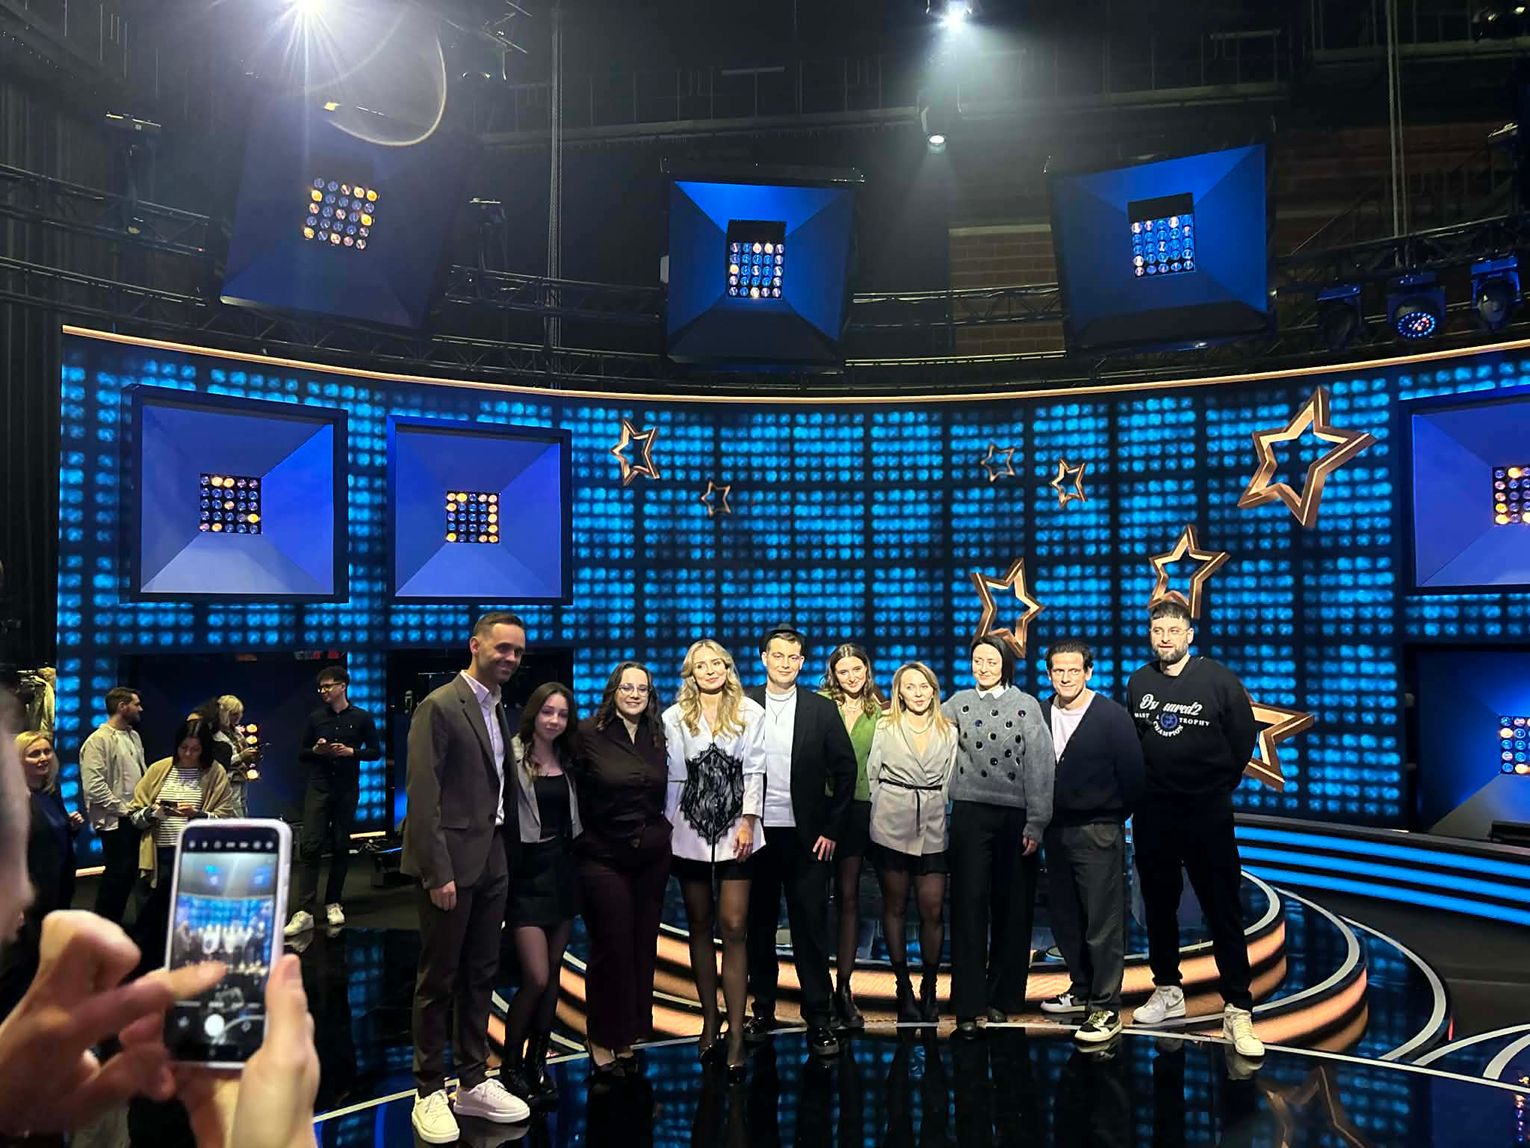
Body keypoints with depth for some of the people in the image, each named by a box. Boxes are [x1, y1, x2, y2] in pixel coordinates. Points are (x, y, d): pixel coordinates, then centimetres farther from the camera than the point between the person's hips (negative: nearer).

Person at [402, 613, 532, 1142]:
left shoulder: (499, 711, 12)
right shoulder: (439, 706, -12)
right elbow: (423, 794, -16)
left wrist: (505, 854, 7)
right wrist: (438, 871, -19)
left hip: (492, 861, 7)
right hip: (450, 863, -7)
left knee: (480, 976, 14)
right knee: (439, 979, 4)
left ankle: (474, 1083, 25)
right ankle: (430, 1093, 16)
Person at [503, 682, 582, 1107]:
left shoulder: (567, 761, 11)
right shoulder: (513, 757, -9)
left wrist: (573, 859, 8)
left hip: (562, 868, 6)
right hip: (527, 869, -6)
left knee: (553, 973, 9)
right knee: (536, 978, -9)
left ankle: (537, 1060, 22)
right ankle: (511, 1064, 12)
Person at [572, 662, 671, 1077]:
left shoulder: (657, 737, 7)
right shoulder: (589, 734, -7)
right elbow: (573, 791, -6)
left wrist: (662, 836, 10)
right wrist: (582, 837, -7)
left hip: (651, 857, 4)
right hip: (603, 857, -4)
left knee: (643, 945, 8)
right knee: (612, 947, 0)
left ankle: (629, 1034, 21)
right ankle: (603, 1038, 16)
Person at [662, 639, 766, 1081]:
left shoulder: (750, 712, 1)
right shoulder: (675, 717, 4)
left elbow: (754, 769, -1)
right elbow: (675, 775, 5)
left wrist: (748, 821, -7)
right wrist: (667, 827, 4)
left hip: (735, 830, -2)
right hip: (690, 831, 2)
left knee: (733, 928, -4)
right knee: (700, 926, 10)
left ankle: (736, 1034, -3)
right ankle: (709, 1019, 20)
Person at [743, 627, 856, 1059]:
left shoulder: (822, 710, 3)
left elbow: (845, 769, 4)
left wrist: (831, 829, -1)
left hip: (805, 836, 0)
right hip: (754, 832, 1)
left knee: (811, 926, 1)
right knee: (758, 925, 10)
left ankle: (818, 1018, 8)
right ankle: (762, 1009, 23)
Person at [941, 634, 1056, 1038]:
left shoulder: (1027, 706, 0)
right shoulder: (958, 703, 7)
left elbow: (1039, 767, -3)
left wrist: (1035, 825, -7)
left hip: (1015, 816, -1)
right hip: (970, 815, 1)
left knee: (1013, 908, 6)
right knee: (969, 906, -1)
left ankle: (1004, 996, 19)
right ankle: (969, 1004, 2)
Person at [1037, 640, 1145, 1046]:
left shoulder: (1112, 716, -9)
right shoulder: (1039, 715, 2)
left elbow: (1132, 775, -6)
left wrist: (1113, 818, 1)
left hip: (1098, 832, -5)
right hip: (1056, 830, 5)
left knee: (1103, 923, -2)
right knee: (1065, 920, 13)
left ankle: (1106, 1008, 5)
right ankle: (1082, 991, 29)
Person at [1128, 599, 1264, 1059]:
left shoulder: (1219, 679, -5)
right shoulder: (1138, 683, 5)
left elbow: (1244, 737, 2)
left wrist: (1219, 786, 6)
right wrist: (1143, 787, 10)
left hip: (1207, 813, -4)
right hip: (1152, 814, 4)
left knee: (1223, 910, -3)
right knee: (1159, 905, 12)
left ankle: (1237, 1012, 1)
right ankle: (1167, 991, 26)